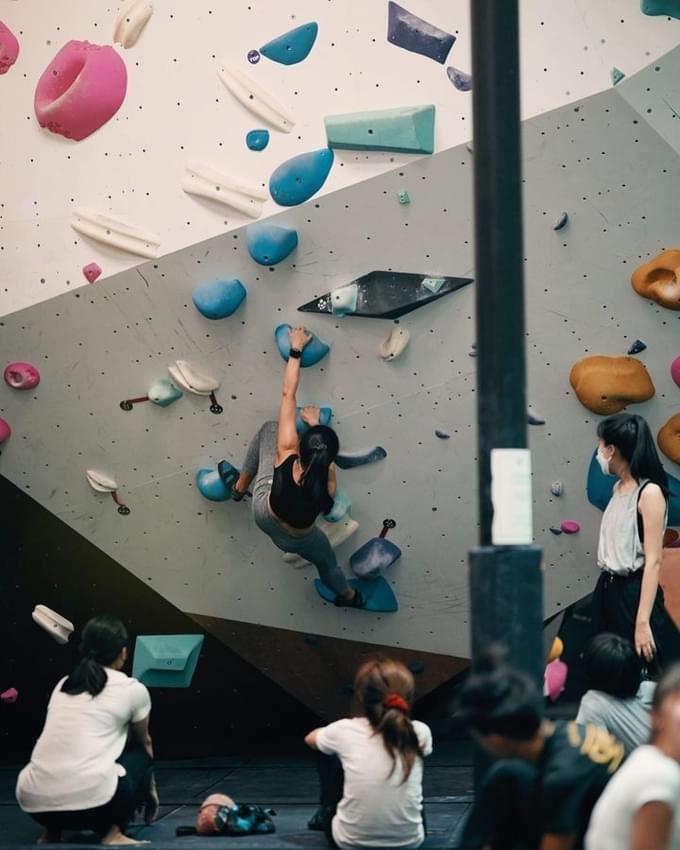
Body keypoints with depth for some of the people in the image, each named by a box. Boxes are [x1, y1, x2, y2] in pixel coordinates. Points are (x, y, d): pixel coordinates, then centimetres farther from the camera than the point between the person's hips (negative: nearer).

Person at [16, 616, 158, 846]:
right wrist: (150, 788, 51)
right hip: (87, 799, -5)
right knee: (139, 755, 27)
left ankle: (52, 831, 17)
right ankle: (112, 833, 6)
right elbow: (144, 743, 31)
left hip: (33, 802, 5)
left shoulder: (62, 684, 24)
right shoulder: (133, 689, 10)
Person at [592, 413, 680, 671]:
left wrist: (642, 622, -23)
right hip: (608, 591, 8)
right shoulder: (619, 488, 10)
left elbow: (653, 561, -18)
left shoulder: (649, 493, -14)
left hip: (635, 594, -8)